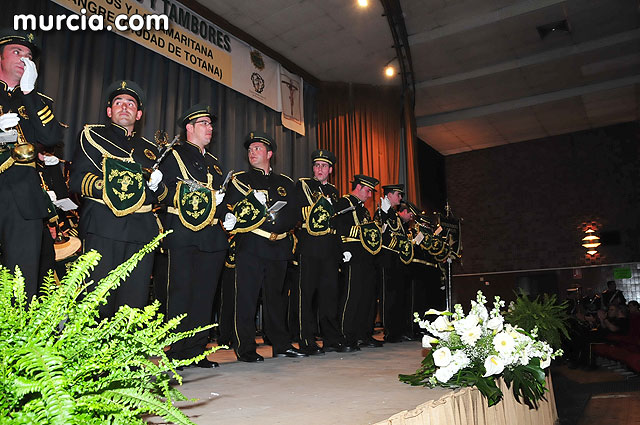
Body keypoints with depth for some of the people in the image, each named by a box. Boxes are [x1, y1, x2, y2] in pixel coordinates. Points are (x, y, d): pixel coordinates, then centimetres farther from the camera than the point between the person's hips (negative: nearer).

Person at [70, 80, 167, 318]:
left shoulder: (149, 149, 26)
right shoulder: (92, 135, 15)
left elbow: (161, 196, 25)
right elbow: (77, 180, 3)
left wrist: (157, 186, 3)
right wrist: (108, 187, -12)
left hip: (142, 233, 4)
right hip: (103, 227, -3)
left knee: (135, 305, -1)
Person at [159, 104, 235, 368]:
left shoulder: (213, 162, 25)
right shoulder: (174, 155, 5)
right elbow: (162, 190, -9)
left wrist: (226, 216, 7)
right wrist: (208, 196, -14)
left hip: (212, 237, 7)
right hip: (184, 234, -6)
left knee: (205, 294, 6)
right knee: (181, 292, -5)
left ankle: (196, 350, 14)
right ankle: (176, 353, 4)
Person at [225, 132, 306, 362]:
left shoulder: (285, 183, 17)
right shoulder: (240, 180, 10)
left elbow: (293, 216, 6)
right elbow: (235, 212, -4)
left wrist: (273, 220, -12)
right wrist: (269, 217, -12)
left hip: (278, 248, 3)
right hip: (250, 247, -3)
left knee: (276, 296, 11)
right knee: (246, 297, -5)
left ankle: (281, 345, 21)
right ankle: (245, 349, 5)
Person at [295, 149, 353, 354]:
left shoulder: (333, 191, 21)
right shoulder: (302, 185, 6)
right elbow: (297, 212, -6)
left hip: (330, 249, 5)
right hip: (309, 247, -5)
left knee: (329, 293, 7)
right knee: (307, 293, -3)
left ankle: (332, 339, 14)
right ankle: (307, 342, 4)